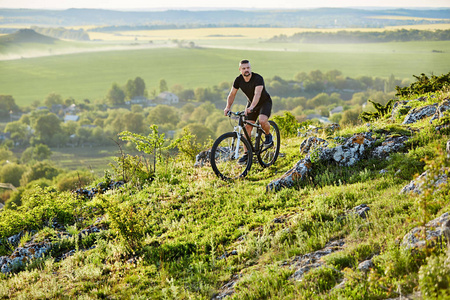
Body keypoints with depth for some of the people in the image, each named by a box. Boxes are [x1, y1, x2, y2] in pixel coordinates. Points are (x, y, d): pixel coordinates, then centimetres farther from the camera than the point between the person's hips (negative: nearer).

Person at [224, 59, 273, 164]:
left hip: (265, 102, -5)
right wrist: (228, 107, -22)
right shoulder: (238, 80, -14)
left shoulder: (258, 78, -30)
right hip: (251, 103, 5)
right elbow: (232, 94, -6)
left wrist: (251, 107, -60)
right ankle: (247, 153, 1)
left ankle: (268, 135, 1)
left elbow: (257, 94, -44)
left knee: (262, 121, -32)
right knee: (247, 127, -6)